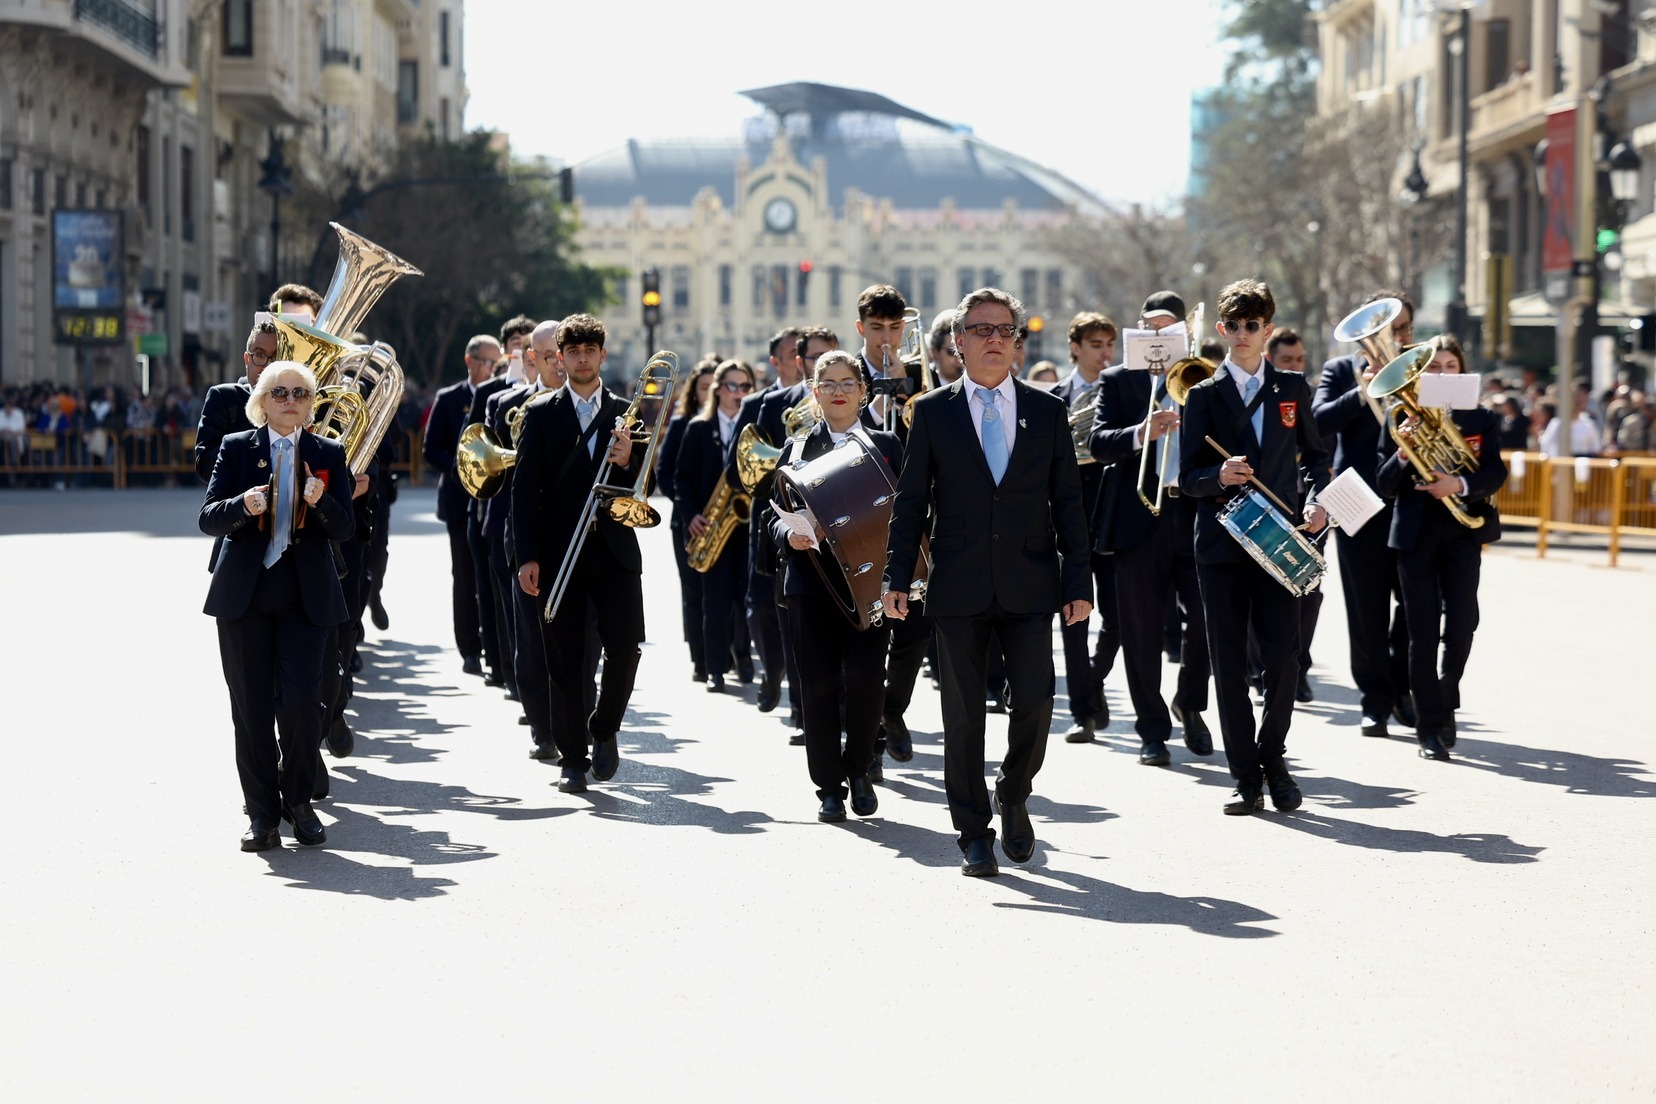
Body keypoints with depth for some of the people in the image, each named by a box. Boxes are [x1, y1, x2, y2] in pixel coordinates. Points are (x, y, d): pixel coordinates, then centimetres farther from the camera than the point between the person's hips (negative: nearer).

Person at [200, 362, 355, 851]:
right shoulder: (236, 448, 5)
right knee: (251, 708, 2)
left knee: (300, 700, -11)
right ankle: (263, 813, 11)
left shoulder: (329, 453, 7)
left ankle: (299, 799, 11)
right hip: (245, 594, 0)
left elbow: (344, 528, 2)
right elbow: (208, 518, -1)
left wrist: (321, 502, -18)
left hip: (305, 594, 0)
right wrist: (242, 505, -21)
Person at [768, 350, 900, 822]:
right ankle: (829, 787, 9)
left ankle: (859, 769, 11)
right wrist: (788, 535, -13)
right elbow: (771, 511, 9)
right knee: (819, 686, 0)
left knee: (864, 679, -11)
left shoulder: (887, 445, 10)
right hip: (811, 583, 1)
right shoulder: (797, 447, 10)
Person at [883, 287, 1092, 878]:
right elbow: (911, 500, 4)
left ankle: (1013, 798, 22)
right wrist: (897, 577, -4)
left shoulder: (1047, 411, 7)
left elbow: (1068, 501, 7)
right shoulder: (933, 411, 4)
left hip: (1030, 585, 1)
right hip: (959, 586, 0)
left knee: (1034, 701, -5)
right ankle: (974, 834, 12)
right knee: (963, 712, 2)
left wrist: (1078, 582, 1)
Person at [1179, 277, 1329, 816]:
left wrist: (1316, 500, 0)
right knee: (1229, 664, 1)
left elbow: (1315, 454, 19)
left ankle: (1272, 757, 18)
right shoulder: (1203, 394, 4)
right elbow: (1188, 478, 0)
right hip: (1221, 545, 0)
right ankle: (1246, 777, 8)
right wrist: (1218, 477, -21)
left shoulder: (1294, 389, 9)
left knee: (1282, 659, -5)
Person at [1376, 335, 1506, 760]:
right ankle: (1430, 728, 3)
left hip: (1462, 532, 1)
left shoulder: (1481, 419, 5)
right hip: (1415, 534, 0)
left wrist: (1461, 483, -25)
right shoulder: (1402, 419, 2)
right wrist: (1402, 451, -20)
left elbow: (1495, 472, -6)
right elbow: (1385, 486, -1)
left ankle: (1446, 703, 18)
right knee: (1423, 633, 0)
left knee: (1461, 625, -7)